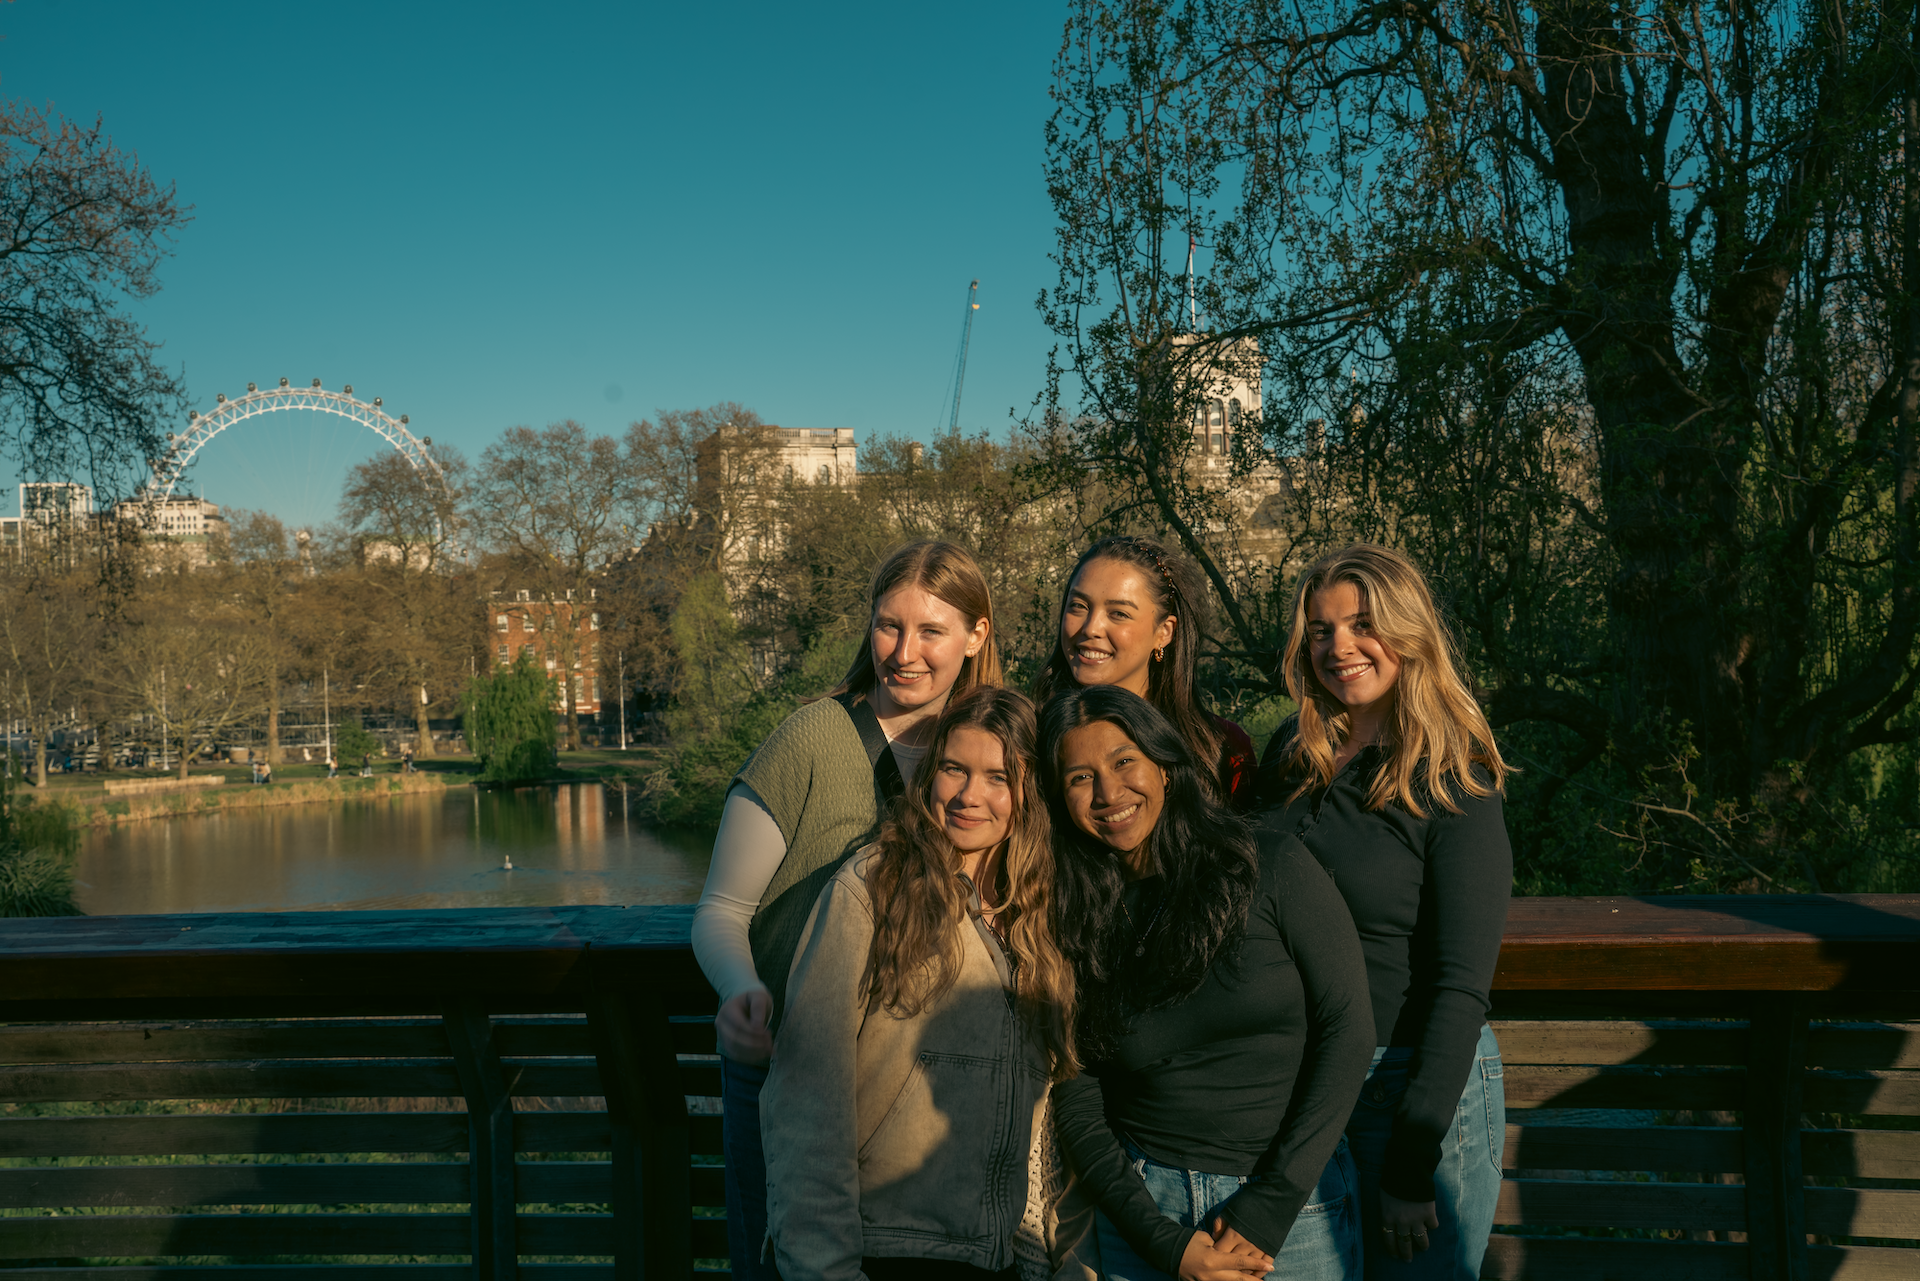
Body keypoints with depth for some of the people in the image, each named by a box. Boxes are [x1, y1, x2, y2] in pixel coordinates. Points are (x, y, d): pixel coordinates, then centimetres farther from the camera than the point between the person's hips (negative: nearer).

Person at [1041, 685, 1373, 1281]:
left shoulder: (1271, 865, -8)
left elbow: (1347, 1029, -11)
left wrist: (1270, 1208, -13)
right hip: (1144, 1211, 1)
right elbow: (1077, 1108, -1)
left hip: (1296, 1206, -1)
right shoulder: (1073, 923, -3)